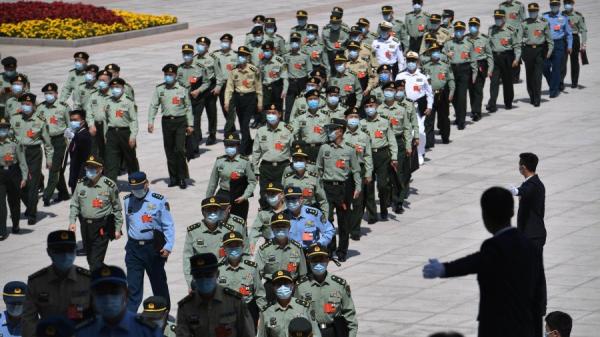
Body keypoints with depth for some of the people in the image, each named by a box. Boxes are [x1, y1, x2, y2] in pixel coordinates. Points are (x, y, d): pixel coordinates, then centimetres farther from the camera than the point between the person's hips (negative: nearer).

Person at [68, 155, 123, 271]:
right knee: (90, 258, 17)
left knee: (96, 261, -11)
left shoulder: (109, 185, -9)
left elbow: (117, 208, -1)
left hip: (102, 228, -5)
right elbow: (74, 204, 11)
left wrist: (118, 228, 0)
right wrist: (72, 221, -4)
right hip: (85, 226, 5)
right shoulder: (81, 184, 3)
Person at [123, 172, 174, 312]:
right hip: (134, 247, 3)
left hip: (153, 247, -3)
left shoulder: (159, 201, -9)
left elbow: (168, 225, -9)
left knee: (159, 283, 13)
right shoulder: (128, 201, 5)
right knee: (133, 284, -2)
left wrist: (168, 246, -17)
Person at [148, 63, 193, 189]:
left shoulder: (182, 89, 1)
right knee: (169, 151, 6)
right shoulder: (159, 89, 5)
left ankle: (182, 178, -3)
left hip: (180, 121, -2)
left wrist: (190, 124, 3)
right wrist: (150, 122, -5)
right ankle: (173, 177, 17)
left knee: (180, 149, -10)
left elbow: (188, 107, 6)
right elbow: (153, 106, 5)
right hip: (167, 121, 2)